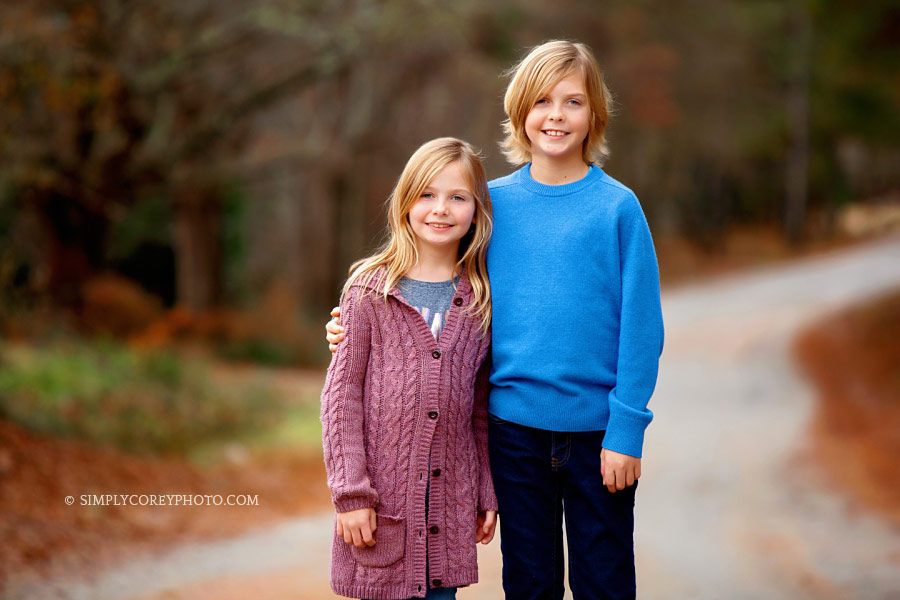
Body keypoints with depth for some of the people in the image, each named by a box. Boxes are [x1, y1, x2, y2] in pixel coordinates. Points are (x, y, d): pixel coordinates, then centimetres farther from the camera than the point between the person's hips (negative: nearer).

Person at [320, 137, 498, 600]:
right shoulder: (370, 291, -2)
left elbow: (481, 407, 11)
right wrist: (350, 493, -9)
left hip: (450, 502, 3)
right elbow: (341, 395, -4)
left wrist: (487, 492, 10)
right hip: (382, 496, -2)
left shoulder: (480, 301, 6)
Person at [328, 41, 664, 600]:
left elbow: (642, 327, -6)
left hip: (597, 428, -2)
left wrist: (627, 429, -11)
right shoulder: (494, 203, 3)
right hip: (515, 423, 2)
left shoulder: (618, 206, -5)